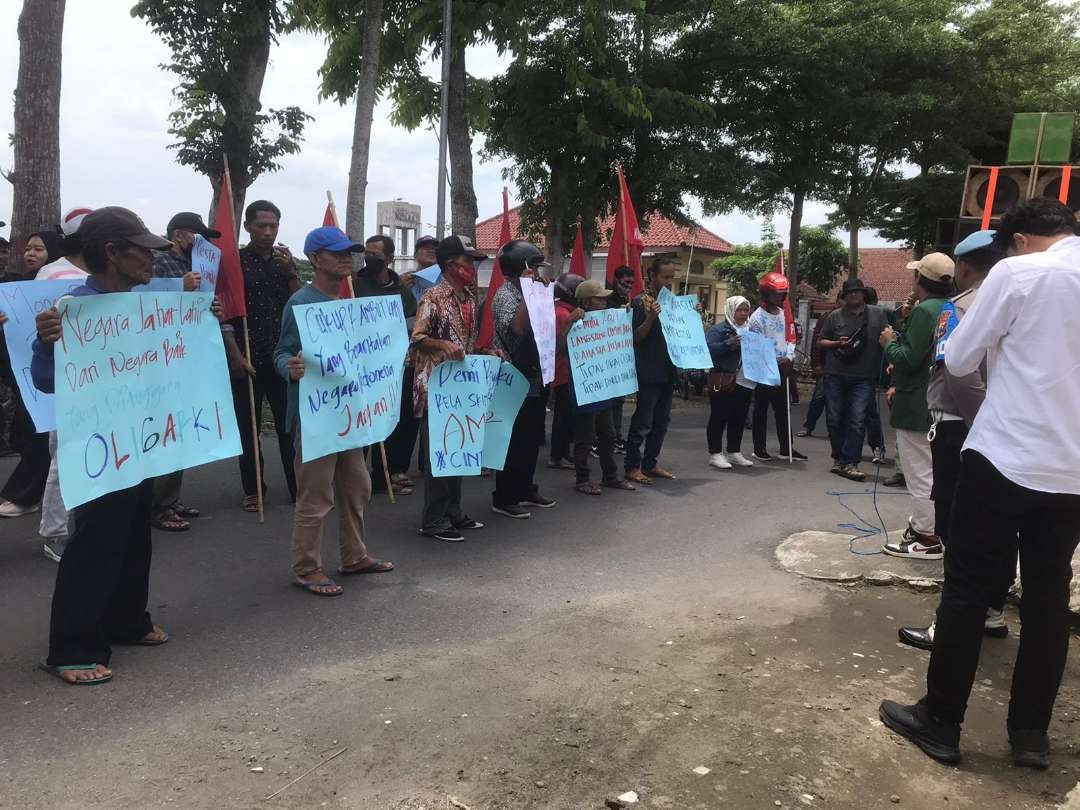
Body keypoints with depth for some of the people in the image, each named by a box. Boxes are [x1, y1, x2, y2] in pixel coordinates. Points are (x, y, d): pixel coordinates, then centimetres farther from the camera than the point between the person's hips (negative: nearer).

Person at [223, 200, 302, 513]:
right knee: (248, 425, 6)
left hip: (283, 354, 3)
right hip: (246, 357, -2)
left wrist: (291, 272, -11)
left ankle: (298, 486, 12)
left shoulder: (286, 260, 9)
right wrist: (235, 356, -12)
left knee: (290, 423, 4)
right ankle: (253, 489, 17)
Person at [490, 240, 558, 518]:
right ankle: (504, 498, 6)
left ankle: (526, 489, 28)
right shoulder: (505, 295, -13)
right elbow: (515, 330, -31)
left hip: (535, 379, 9)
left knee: (532, 439, 16)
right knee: (515, 441, -3)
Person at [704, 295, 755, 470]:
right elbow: (709, 349, -18)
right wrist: (730, 343, -26)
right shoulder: (719, 329, -6)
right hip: (724, 382, -7)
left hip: (745, 382, 7)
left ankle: (734, 452, 22)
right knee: (719, 418, -2)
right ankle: (715, 454, 3)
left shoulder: (749, 330, 18)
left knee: (739, 419, 12)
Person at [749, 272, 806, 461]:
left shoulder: (784, 314, 12)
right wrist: (776, 363, -20)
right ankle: (759, 448, 9)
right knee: (761, 409, 2)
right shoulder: (758, 316, -9)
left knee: (782, 410, 9)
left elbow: (790, 338, 12)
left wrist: (789, 357, -7)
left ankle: (786, 448, 15)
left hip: (782, 369, 6)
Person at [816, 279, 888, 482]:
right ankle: (840, 458, 22)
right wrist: (837, 344, -7)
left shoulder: (877, 314, 8)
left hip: (864, 378, -1)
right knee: (835, 419, 6)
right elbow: (821, 342, 12)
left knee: (857, 421, -7)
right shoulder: (835, 316, 9)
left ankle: (849, 463, -3)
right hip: (836, 376, 1)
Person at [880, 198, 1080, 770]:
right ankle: (1031, 732, 21)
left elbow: (959, 361, -4)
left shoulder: (1018, 273, -8)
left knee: (968, 592, 3)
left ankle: (940, 722, 12)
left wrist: (998, 346, 15)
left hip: (1006, 458, -5)